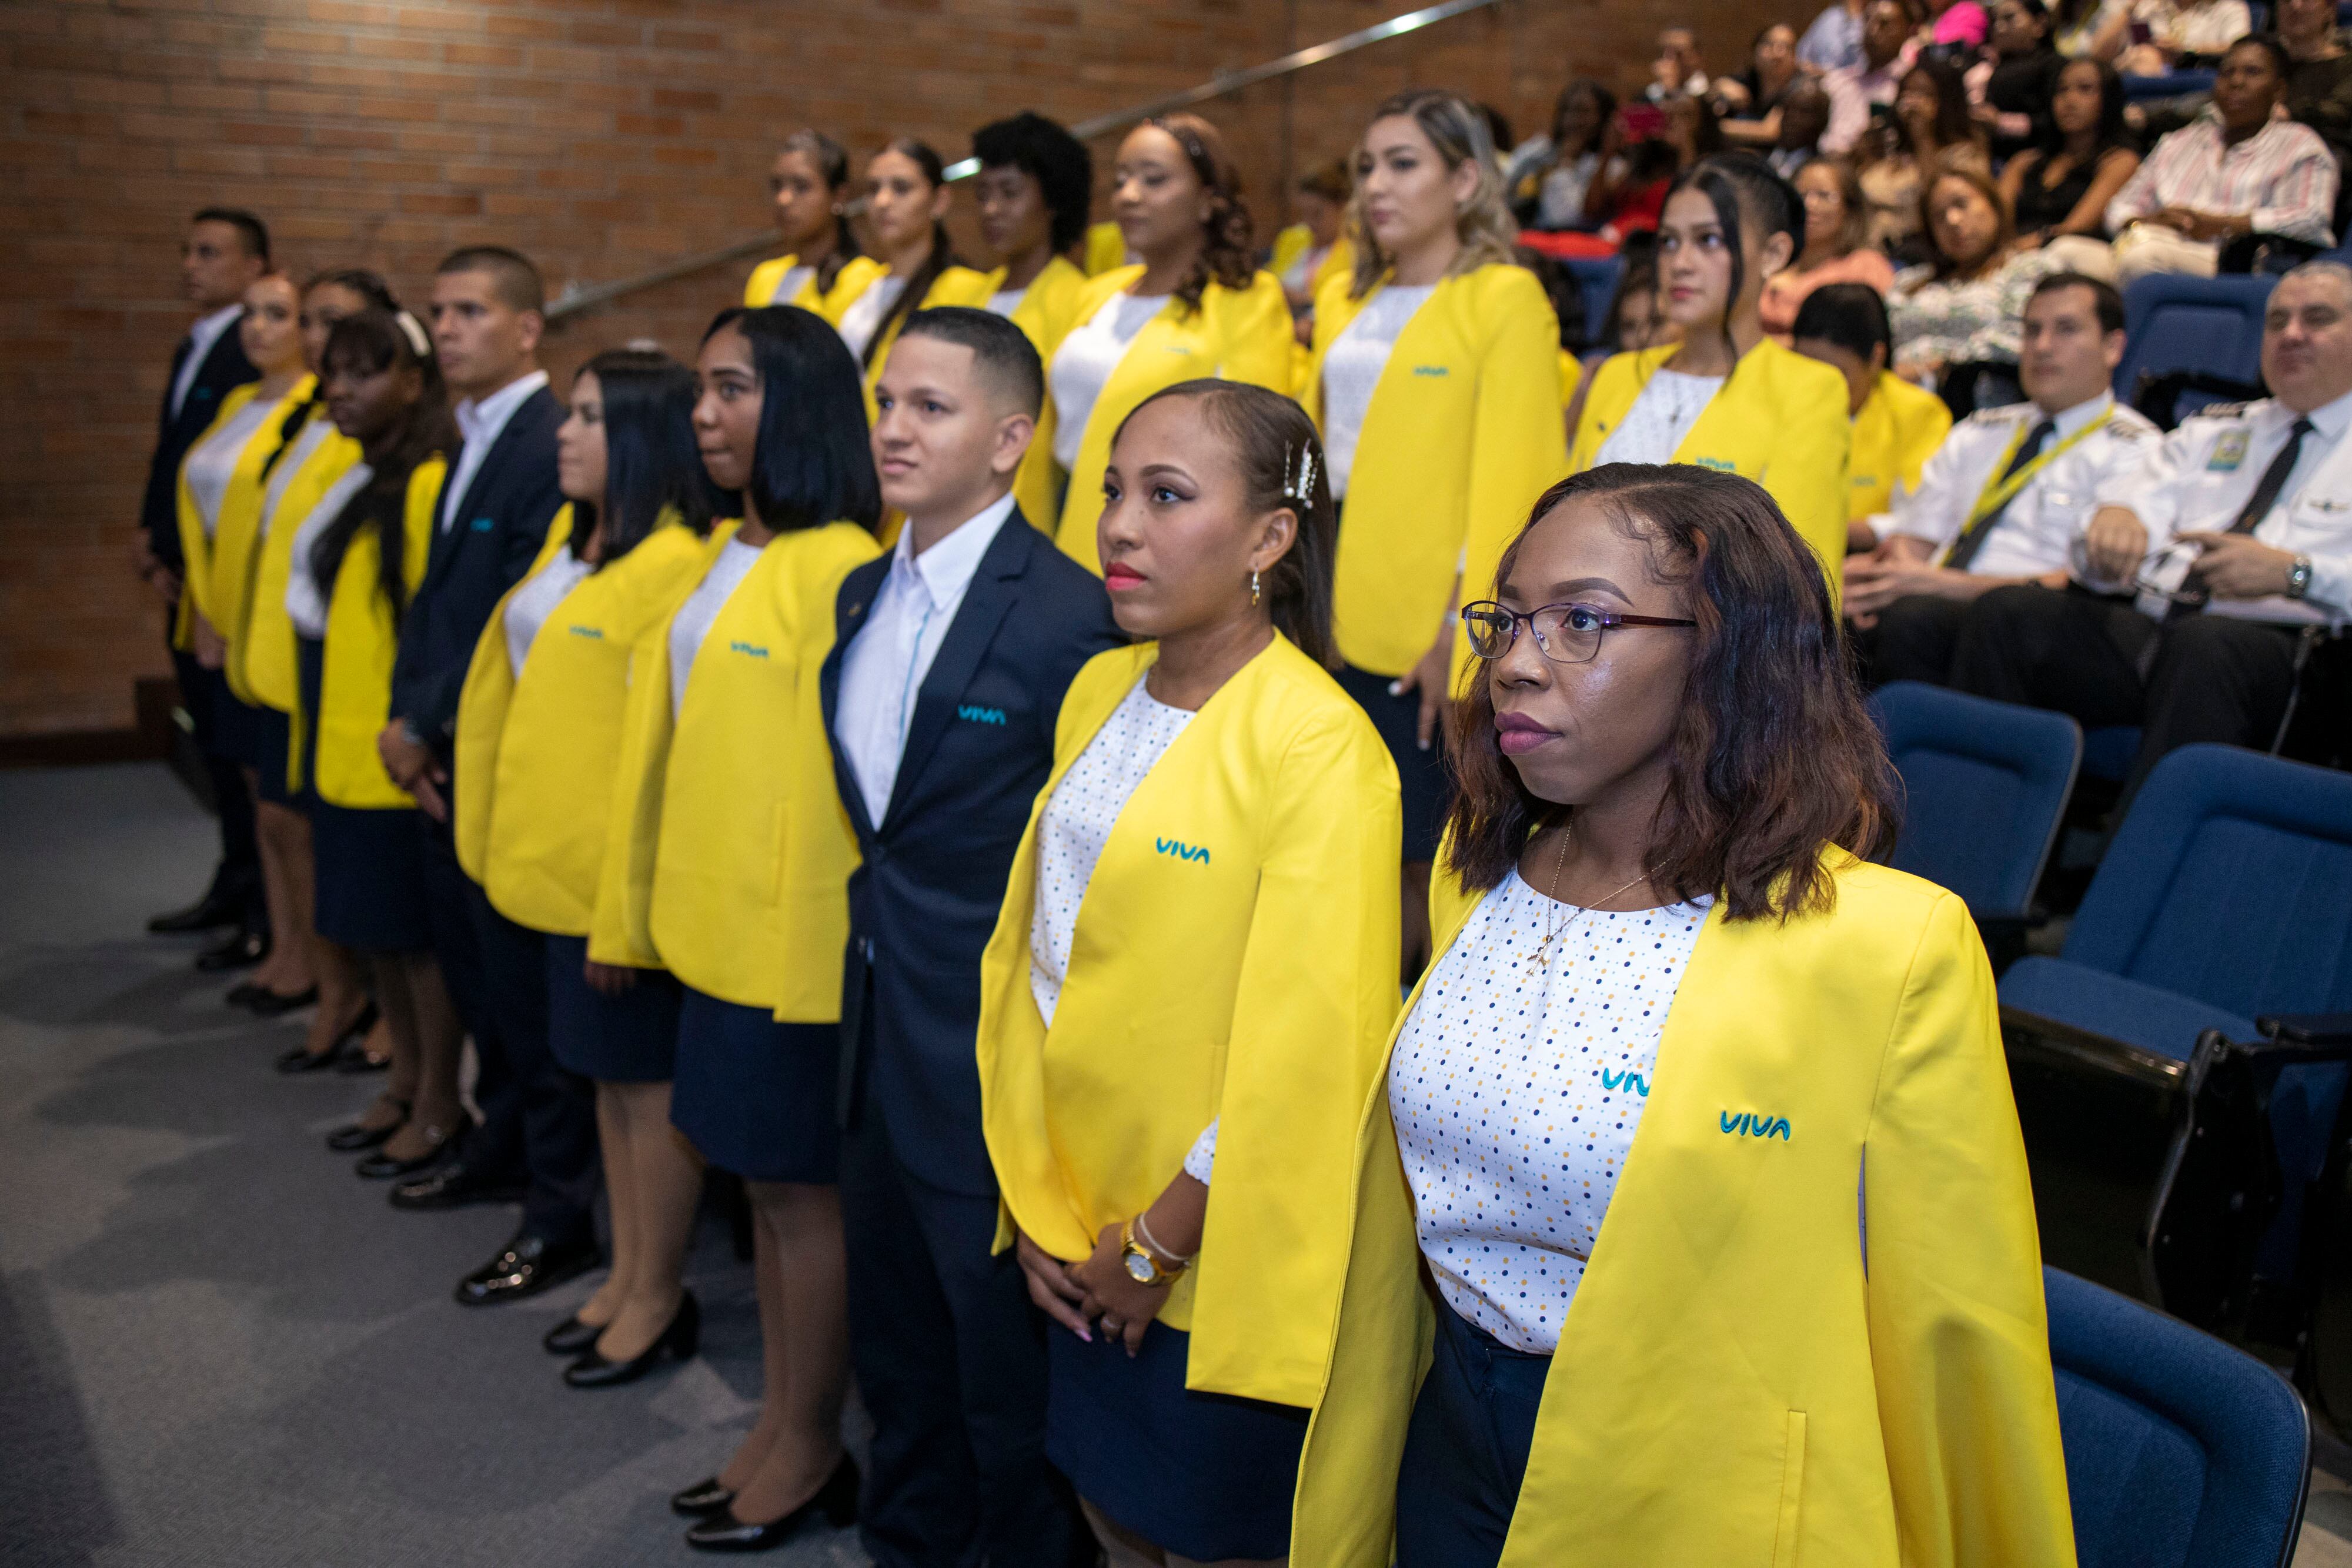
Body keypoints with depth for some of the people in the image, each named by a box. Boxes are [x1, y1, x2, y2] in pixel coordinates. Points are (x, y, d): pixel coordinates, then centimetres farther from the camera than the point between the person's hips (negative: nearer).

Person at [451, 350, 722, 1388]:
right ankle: (627, 1275, 31)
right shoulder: (571, 540, 10)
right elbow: (508, 682, 18)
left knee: (649, 1077, 4)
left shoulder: (678, 565, -19)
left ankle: (660, 1298, 19)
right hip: (561, 860, 9)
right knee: (608, 1073, 17)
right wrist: (495, 833, 15)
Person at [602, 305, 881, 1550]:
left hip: (795, 934, -8)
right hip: (717, 923, 8)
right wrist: (640, 912, 15)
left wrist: (814, 952, -18)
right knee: (763, 1180, 16)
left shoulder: (838, 566, -16)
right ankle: (778, 1431, 29)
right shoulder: (728, 558, 12)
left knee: (798, 1184, 4)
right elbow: (675, 732, 14)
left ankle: (811, 1452, 20)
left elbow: (841, 762, -18)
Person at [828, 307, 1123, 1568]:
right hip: (881, 1032, 8)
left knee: (1006, 1356, 9)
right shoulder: (863, 593, 7)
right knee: (896, 1344, 24)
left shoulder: (1067, 614, -19)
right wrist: (878, 914, 14)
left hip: (994, 1051, -8)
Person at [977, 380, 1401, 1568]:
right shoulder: (1097, 693, 3)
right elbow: (1026, 945, 7)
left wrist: (1159, 1245, -11)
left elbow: (1301, 1054, -20)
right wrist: (1031, 1198, 3)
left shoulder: (1322, 748, -20)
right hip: (1080, 1249, 6)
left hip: (1222, 1270, -6)